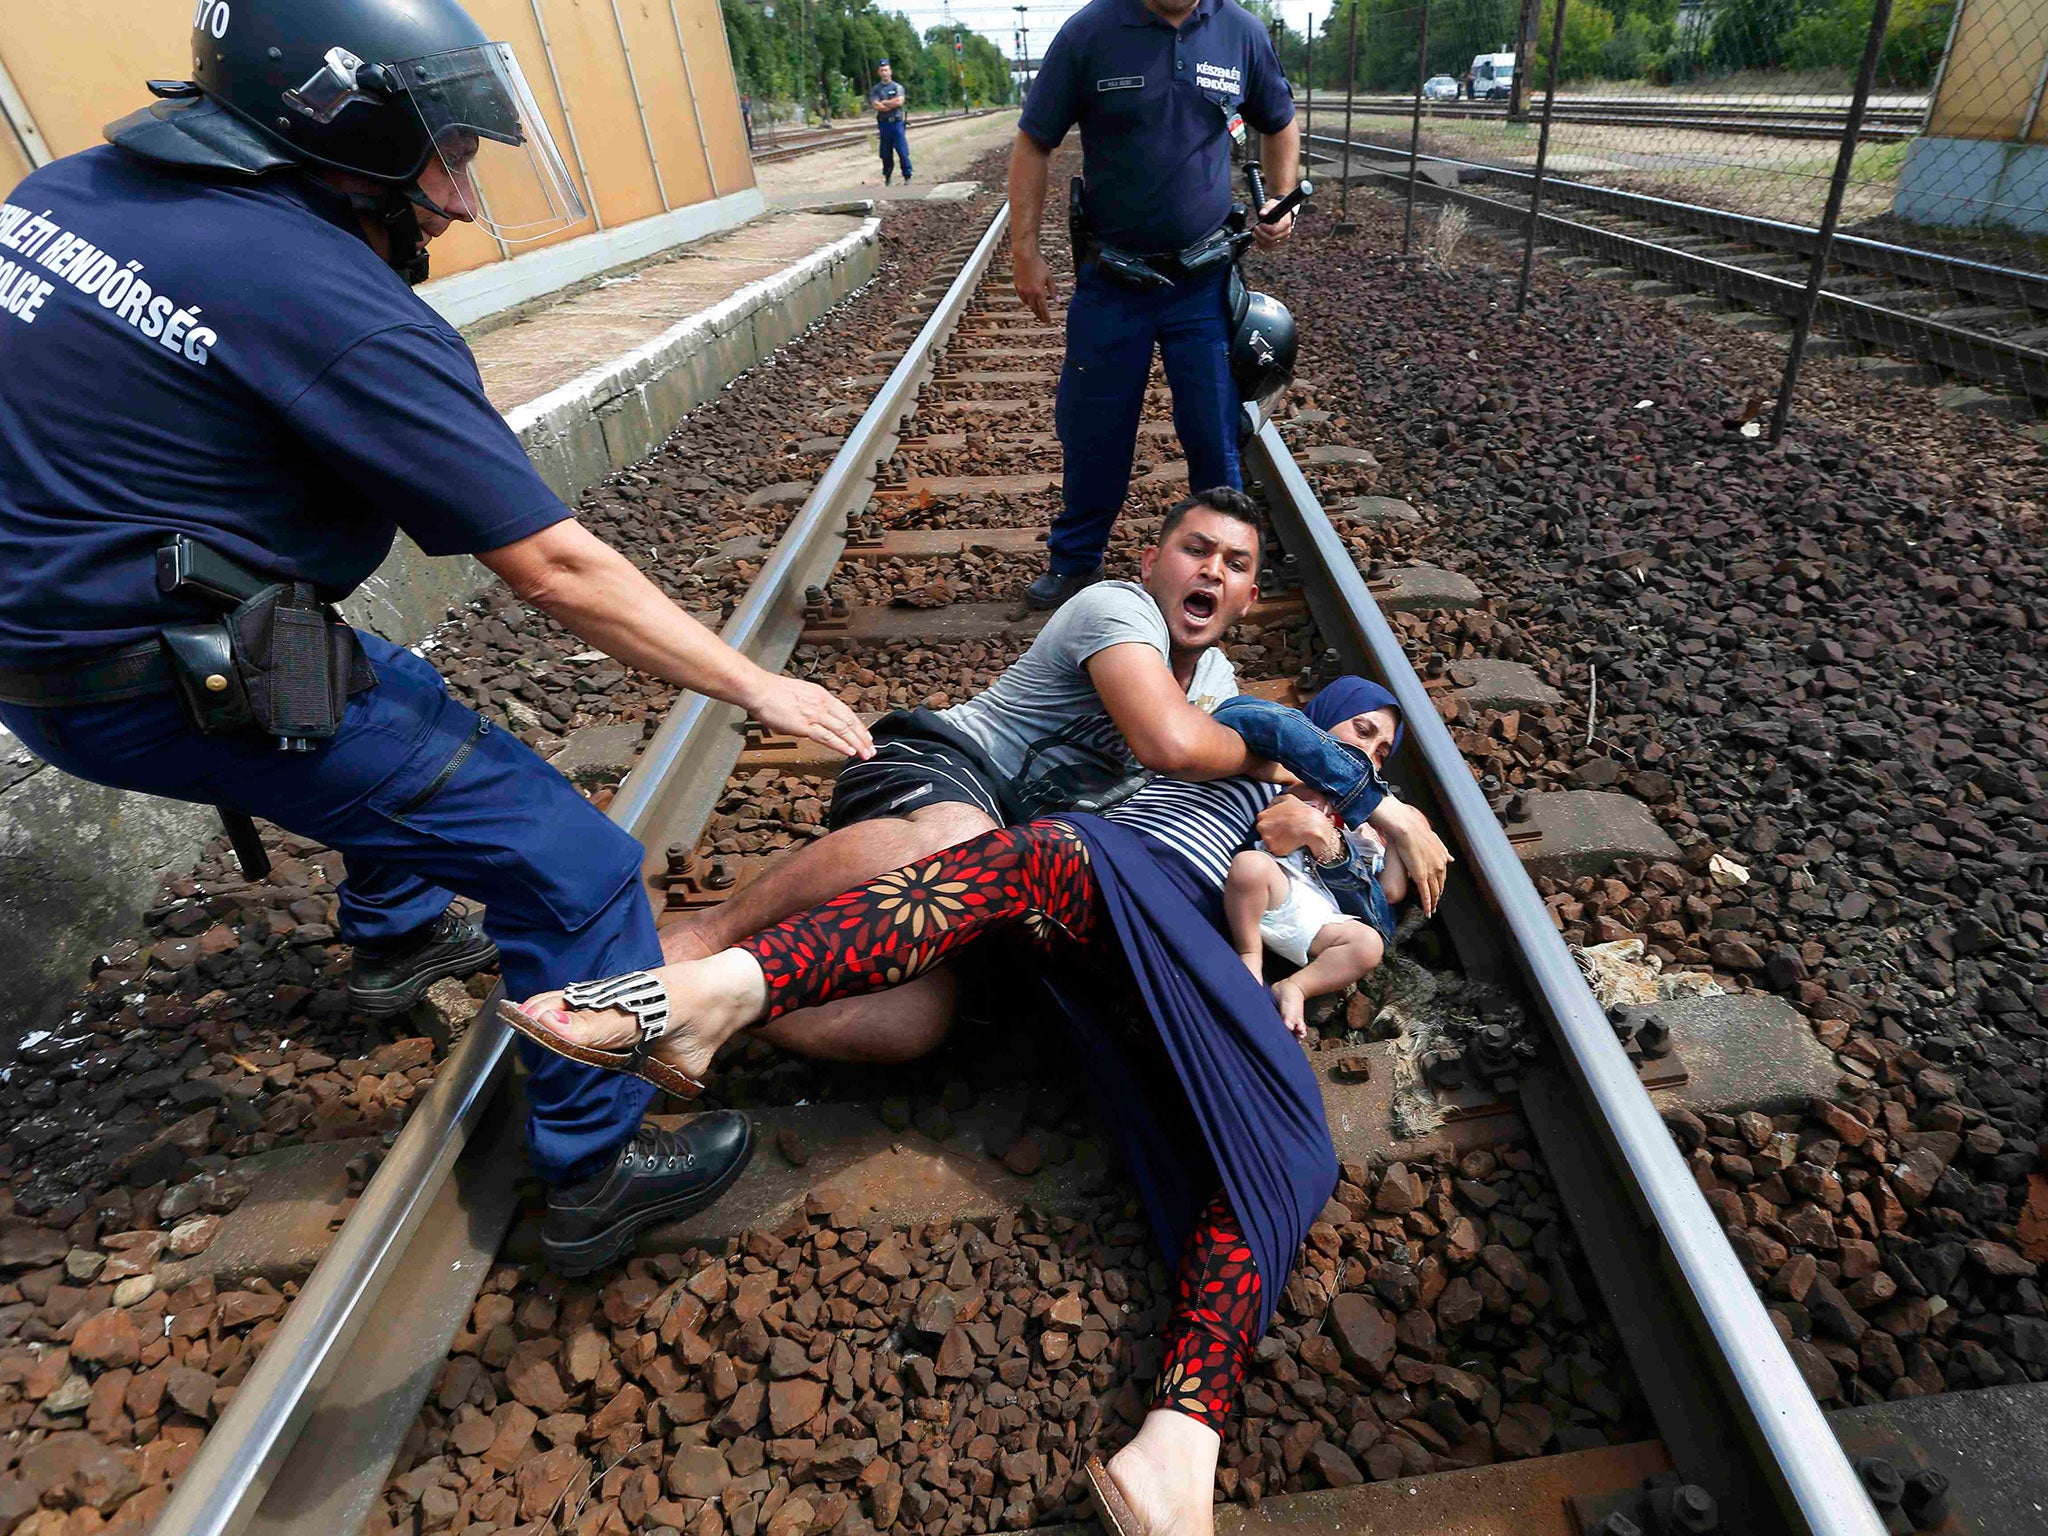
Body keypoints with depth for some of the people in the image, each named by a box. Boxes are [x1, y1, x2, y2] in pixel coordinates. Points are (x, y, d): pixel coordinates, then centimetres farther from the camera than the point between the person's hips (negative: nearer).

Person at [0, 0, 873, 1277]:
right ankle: (600, 1173, 6)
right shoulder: (337, 310, -21)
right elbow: (558, 570, -22)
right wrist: (760, 689, -14)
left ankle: (397, 936, 50)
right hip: (173, 685, -9)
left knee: (406, 705, 31)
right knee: (571, 869, -7)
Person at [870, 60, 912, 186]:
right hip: (884, 124, 1)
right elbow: (876, 106, -7)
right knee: (886, 153, 5)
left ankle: (907, 177, -2)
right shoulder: (875, 90, 8)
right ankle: (887, 178, 14)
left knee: (903, 152, -7)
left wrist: (884, 102, -4)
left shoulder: (897, 87, 8)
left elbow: (899, 101, -9)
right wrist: (893, 103, -5)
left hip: (897, 122, -1)